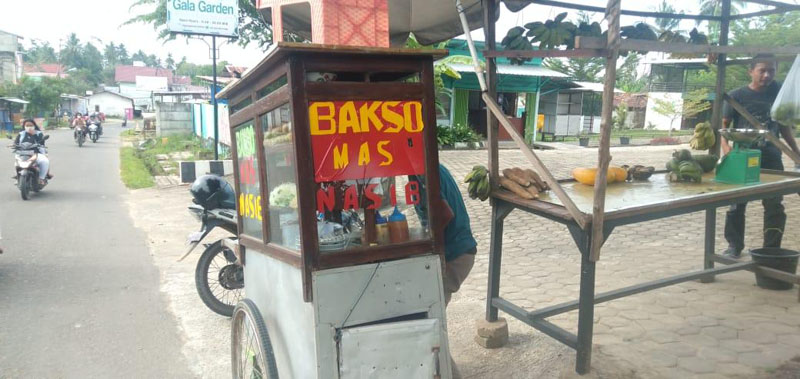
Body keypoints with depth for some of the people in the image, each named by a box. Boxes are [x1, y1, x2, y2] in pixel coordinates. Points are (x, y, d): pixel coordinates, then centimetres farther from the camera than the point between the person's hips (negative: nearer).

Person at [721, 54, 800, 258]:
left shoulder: (778, 93, 7)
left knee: (775, 205, 3)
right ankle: (734, 246, 18)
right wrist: (726, 147, -21)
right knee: (737, 204, 5)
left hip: (771, 157, 3)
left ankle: (771, 249, 15)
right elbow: (724, 125, -4)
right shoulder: (737, 95, -3)